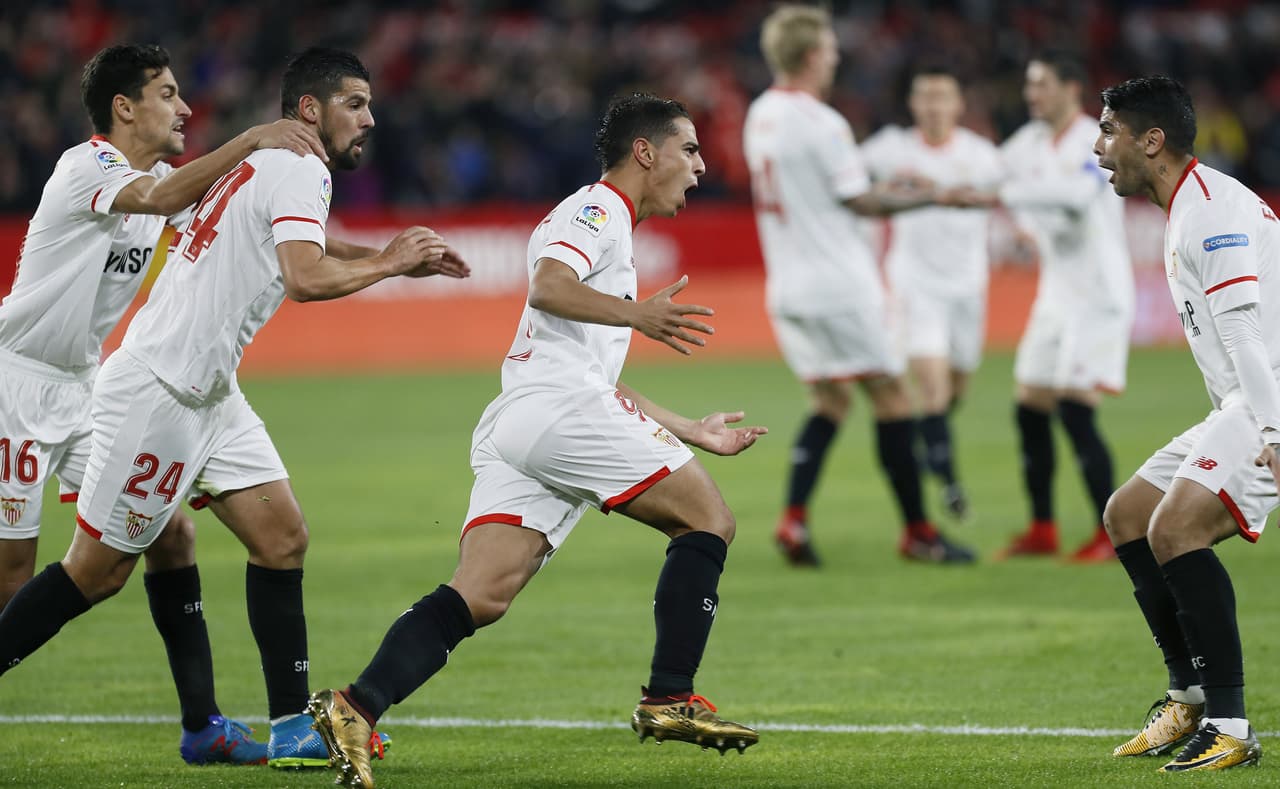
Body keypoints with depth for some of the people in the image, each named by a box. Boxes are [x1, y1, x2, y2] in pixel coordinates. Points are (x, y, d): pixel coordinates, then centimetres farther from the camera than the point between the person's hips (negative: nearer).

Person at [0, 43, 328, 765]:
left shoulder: (163, 176, 8)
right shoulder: (86, 168, -16)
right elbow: (163, 199, -36)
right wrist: (251, 141, -41)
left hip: (87, 388, 8)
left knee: (171, 533, 1)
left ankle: (202, 725, 5)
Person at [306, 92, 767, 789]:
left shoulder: (606, 223, 34)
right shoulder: (598, 209, 3)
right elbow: (548, 288, -18)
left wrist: (689, 432, 42)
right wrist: (638, 313, -32)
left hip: (513, 422, 9)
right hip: (559, 410, -9)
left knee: (480, 596, -8)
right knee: (707, 519, 1)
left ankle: (357, 706, -25)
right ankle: (669, 699, -1)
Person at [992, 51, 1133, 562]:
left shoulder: (1095, 143, -16)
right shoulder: (1033, 141, 8)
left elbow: (1077, 193, -34)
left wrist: (1001, 194, -38)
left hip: (1099, 295, -8)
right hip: (1056, 294, 8)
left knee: (1075, 411, -15)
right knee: (1031, 409, 5)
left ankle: (1111, 534, -8)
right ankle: (1042, 530, 14)